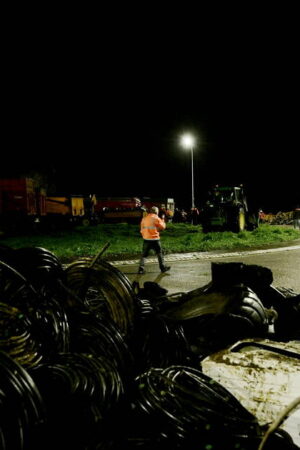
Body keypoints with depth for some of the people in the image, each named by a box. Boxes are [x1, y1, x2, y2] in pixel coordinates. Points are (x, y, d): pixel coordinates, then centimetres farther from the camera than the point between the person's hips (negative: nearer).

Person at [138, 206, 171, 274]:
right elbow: (162, 227, 0)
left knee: (144, 254, 8)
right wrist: (162, 220, 14)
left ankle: (141, 268, 0)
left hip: (146, 239, 3)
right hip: (154, 239, -3)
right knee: (159, 253, 11)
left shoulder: (144, 219, 7)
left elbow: (142, 229, 12)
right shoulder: (156, 218, -7)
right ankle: (163, 267, 19)